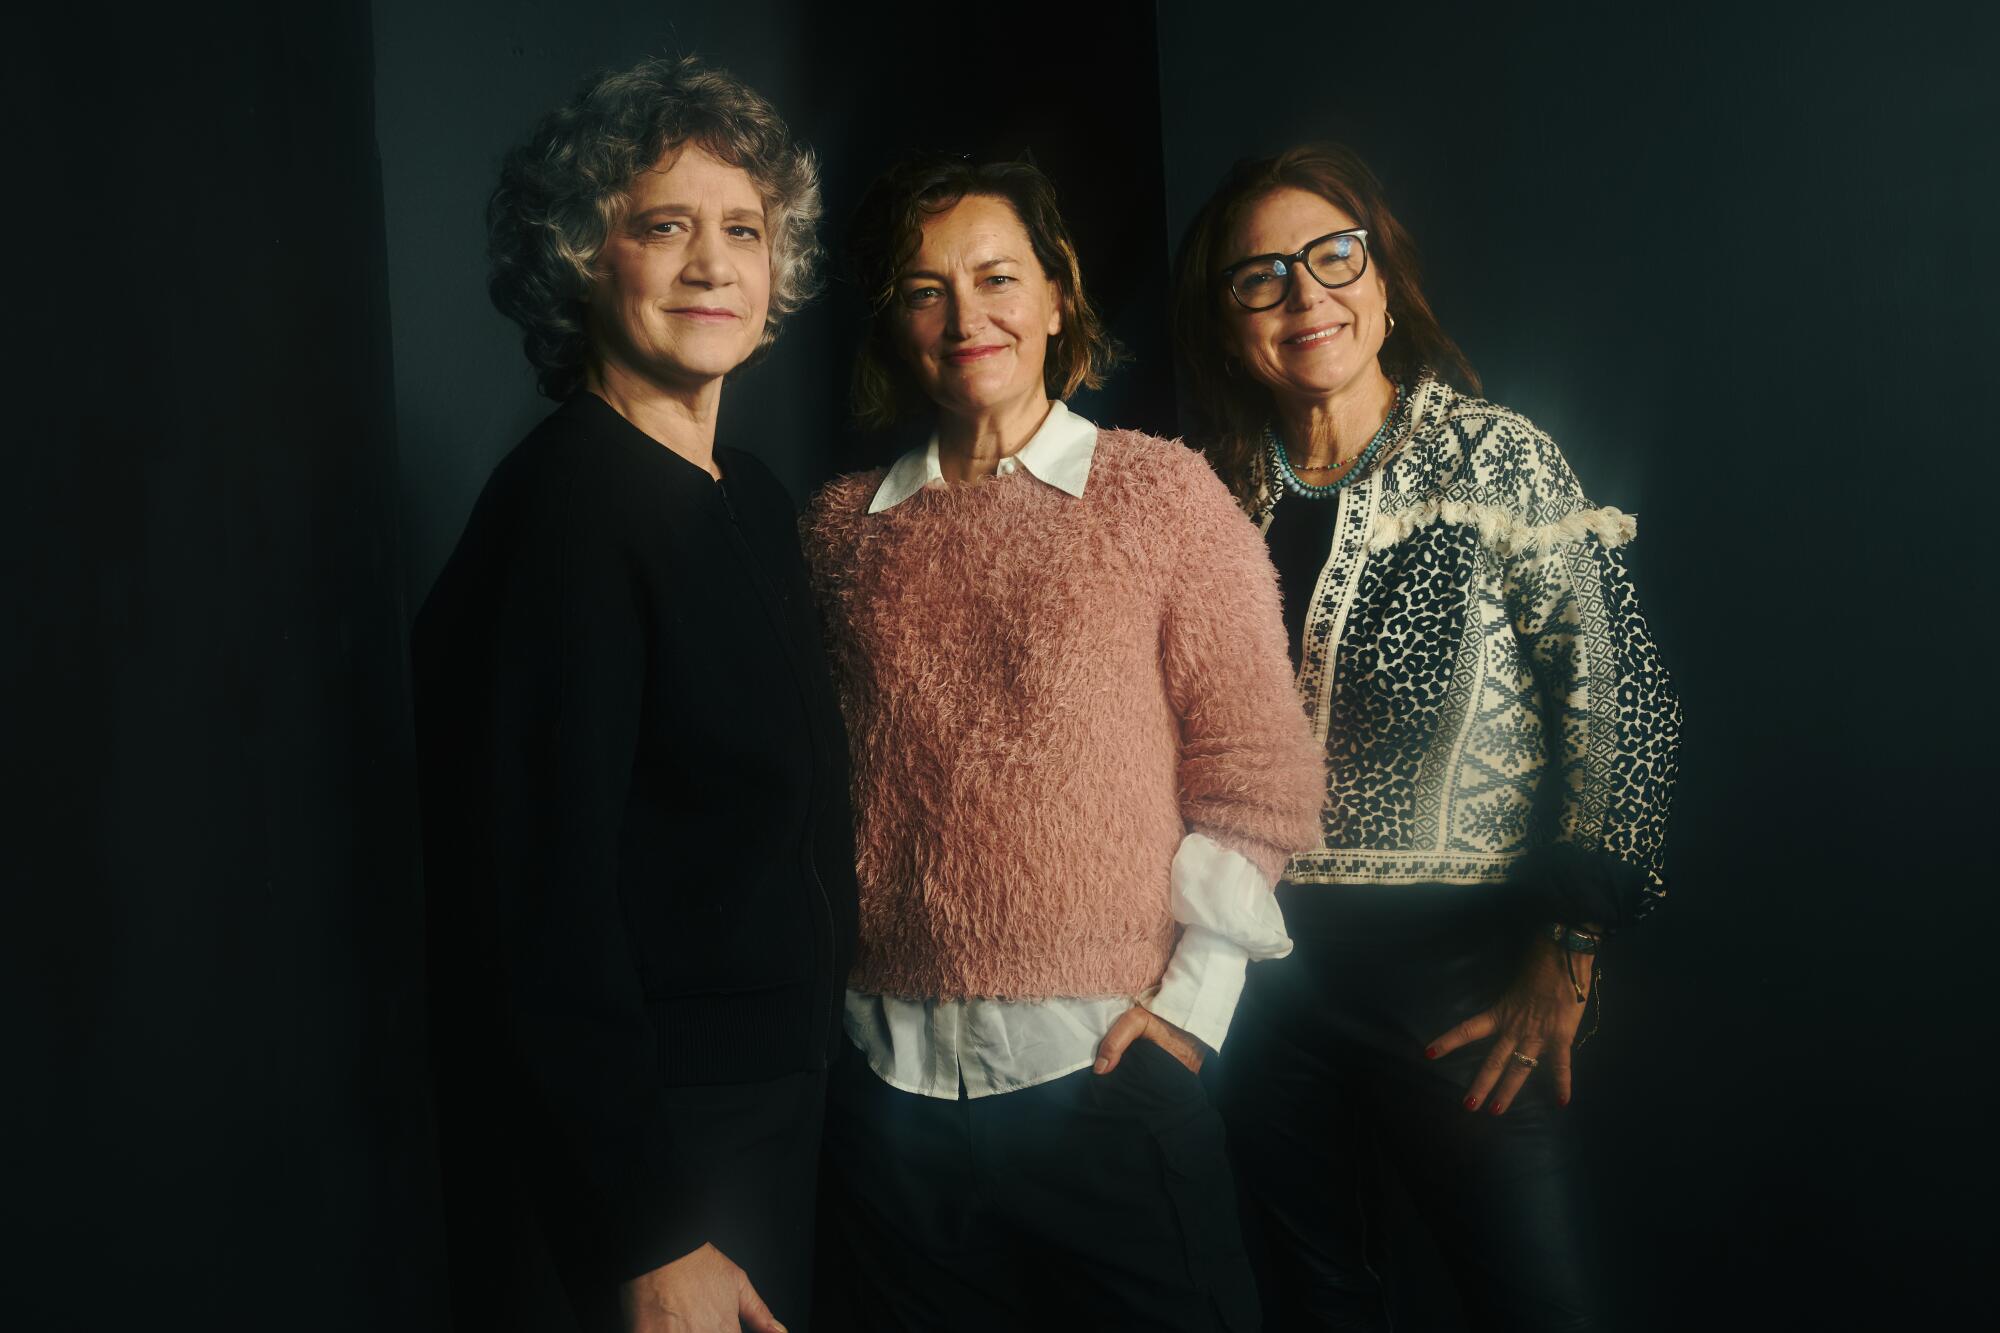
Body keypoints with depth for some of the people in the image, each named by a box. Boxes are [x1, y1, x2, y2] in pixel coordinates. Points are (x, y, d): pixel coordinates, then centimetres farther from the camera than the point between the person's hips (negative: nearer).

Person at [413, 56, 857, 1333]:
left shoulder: (756, 498, 6)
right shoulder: (566, 505, -18)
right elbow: (545, 893, -22)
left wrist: (818, 1033, 10)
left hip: (784, 1097, 8)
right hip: (666, 1137, -8)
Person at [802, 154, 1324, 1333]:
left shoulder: (1165, 493, 0)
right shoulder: (845, 528, 8)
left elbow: (1256, 762, -2)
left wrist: (1196, 995, -8)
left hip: (1109, 1063, -2)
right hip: (891, 1070, 3)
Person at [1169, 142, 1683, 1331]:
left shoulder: (1495, 459, -7)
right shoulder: (1220, 496, 3)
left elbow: (1624, 699, -9)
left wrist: (1566, 957, -11)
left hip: (1464, 981, -3)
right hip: (1266, 976, 3)